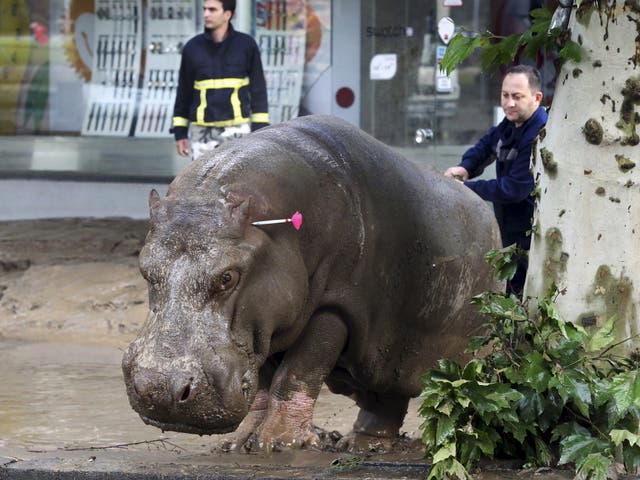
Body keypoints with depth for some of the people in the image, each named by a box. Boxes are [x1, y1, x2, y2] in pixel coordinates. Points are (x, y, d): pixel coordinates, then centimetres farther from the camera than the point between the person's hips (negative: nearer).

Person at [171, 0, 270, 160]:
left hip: (236, 129, -2)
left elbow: (258, 89, 3)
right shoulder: (193, 48, 4)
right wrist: (180, 132, 8)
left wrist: (260, 131, -1)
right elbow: (184, 92, 10)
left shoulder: (246, 45, -1)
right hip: (202, 131, 2)